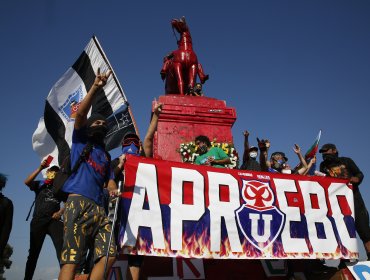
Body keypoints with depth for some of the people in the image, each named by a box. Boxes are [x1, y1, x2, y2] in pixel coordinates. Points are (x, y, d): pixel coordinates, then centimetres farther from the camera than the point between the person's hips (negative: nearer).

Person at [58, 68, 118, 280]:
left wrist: (114, 190, -4)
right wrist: (95, 88, -12)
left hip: (99, 207, 6)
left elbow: (109, 180, 20)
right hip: (79, 202, -6)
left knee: (109, 255, -6)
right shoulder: (80, 141, 15)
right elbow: (80, 113, -2)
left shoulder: (106, 157, 29)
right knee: (72, 258, -14)